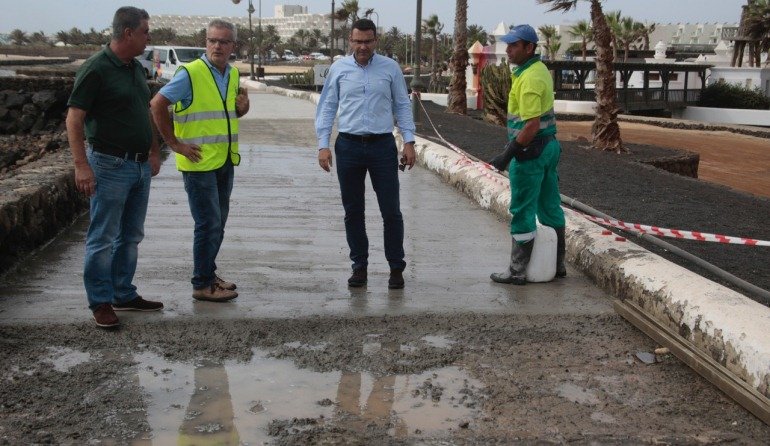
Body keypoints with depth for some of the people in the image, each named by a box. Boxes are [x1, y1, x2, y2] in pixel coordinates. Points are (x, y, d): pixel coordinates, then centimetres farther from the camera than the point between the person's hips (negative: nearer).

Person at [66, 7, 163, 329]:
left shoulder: (136, 69, 11)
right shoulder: (96, 69, -14)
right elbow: (74, 119, -16)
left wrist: (154, 152, 21)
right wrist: (81, 165, -21)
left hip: (140, 165, 8)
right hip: (110, 165, -8)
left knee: (131, 236, 15)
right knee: (103, 238, 0)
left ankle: (124, 295, 25)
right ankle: (101, 302, 9)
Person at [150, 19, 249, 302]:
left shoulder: (233, 74, 10)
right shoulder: (190, 74, -14)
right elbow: (157, 105, -16)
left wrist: (243, 108, 1)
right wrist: (174, 143, -15)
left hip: (225, 161, 8)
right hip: (199, 162, -8)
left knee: (217, 222, 16)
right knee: (209, 224, -4)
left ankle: (208, 272, 31)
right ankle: (202, 286, 6)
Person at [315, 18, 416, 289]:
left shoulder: (390, 68, 4)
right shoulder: (338, 69, 4)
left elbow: (402, 106, 7)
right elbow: (327, 108, 6)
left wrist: (409, 142, -1)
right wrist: (323, 145, -2)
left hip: (383, 146, -1)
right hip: (349, 146, 1)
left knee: (391, 211, 1)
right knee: (353, 212, 8)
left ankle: (396, 268, 14)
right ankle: (359, 266, 21)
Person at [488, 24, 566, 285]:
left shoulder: (529, 78, -20)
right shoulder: (540, 69, 12)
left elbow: (532, 125, -25)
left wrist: (509, 154, -22)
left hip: (531, 150, -10)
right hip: (549, 145, 10)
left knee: (522, 212, -2)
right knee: (550, 207, 16)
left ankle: (517, 271, 5)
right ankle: (557, 264, 26)